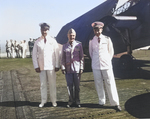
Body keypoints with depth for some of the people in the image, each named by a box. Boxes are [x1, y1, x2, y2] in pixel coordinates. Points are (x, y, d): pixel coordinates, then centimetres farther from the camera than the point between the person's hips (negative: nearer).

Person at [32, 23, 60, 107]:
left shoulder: (53, 41, 1)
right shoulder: (37, 42, 3)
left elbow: (57, 54, 1)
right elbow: (34, 55, 4)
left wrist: (57, 65, -3)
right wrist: (36, 66, -4)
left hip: (51, 66, -1)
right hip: (41, 67, 1)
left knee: (52, 84, 5)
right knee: (43, 84, 7)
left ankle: (54, 101, 18)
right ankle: (43, 101, 19)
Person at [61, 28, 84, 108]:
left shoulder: (79, 45, 4)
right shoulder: (65, 46, 7)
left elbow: (81, 57, 4)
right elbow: (63, 58, 9)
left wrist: (81, 67, -1)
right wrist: (63, 68, 1)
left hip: (77, 69, -1)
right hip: (68, 69, 1)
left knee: (77, 85, 5)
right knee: (69, 86, 5)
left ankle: (77, 100, 20)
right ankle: (71, 100, 19)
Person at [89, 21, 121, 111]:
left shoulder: (107, 39, 0)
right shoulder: (91, 41, 3)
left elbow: (111, 51, 10)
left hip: (106, 65, -1)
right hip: (96, 66, 2)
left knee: (110, 84, 1)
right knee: (99, 85, 7)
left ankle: (115, 103, 10)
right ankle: (102, 102, 21)